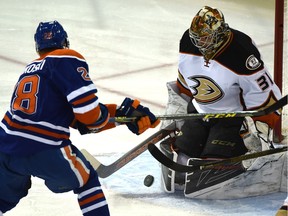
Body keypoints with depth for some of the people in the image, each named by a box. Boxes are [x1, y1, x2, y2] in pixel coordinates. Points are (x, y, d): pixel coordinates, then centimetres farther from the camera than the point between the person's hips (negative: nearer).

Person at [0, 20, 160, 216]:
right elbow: (89, 114, -11)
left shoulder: (31, 69, 23)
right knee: (87, 182, 21)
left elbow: (79, 119, 22)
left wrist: (126, 113, 23)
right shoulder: (67, 59, 0)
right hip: (44, 151, -6)